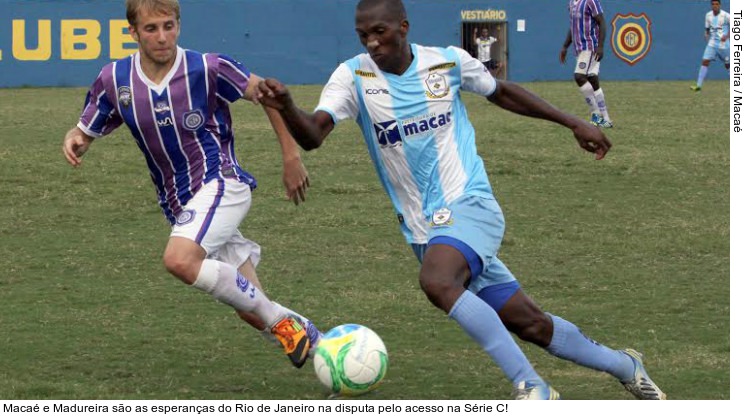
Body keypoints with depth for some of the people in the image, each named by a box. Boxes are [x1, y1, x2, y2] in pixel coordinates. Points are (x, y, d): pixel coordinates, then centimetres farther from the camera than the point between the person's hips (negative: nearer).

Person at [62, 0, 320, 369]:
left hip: (220, 183, -5)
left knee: (179, 260, -32)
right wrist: (73, 141, -15)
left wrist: (291, 157, 1)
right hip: (180, 206, 5)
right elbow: (85, 132, 10)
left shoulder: (207, 69, -11)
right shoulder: (114, 80, -1)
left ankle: (283, 325, -19)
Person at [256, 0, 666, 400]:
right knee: (530, 325, 6)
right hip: (423, 228, 3)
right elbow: (312, 135, -19)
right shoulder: (354, 76, -5)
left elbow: (501, 92, 16)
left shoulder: (448, 62, -3)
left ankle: (531, 387, -29)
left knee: (437, 282, -34)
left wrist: (574, 123, 20)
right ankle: (624, 366, 29)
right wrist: (285, 107, -41)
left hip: (469, 205, -3)